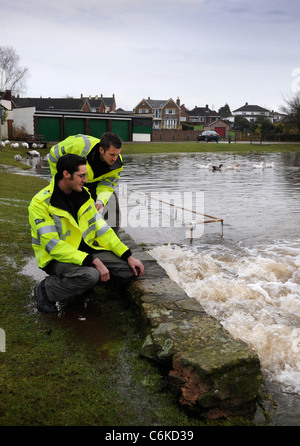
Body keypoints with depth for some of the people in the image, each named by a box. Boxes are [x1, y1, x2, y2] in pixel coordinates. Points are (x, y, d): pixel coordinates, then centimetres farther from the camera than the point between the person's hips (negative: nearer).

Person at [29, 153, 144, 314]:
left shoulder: (83, 195, 5)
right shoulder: (40, 203, -17)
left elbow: (100, 227, 6)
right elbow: (52, 245, -23)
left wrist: (128, 256, -3)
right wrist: (93, 261, -31)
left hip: (85, 250, 7)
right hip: (56, 258, -6)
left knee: (132, 270, -8)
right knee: (90, 275, -38)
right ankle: (46, 290, -11)